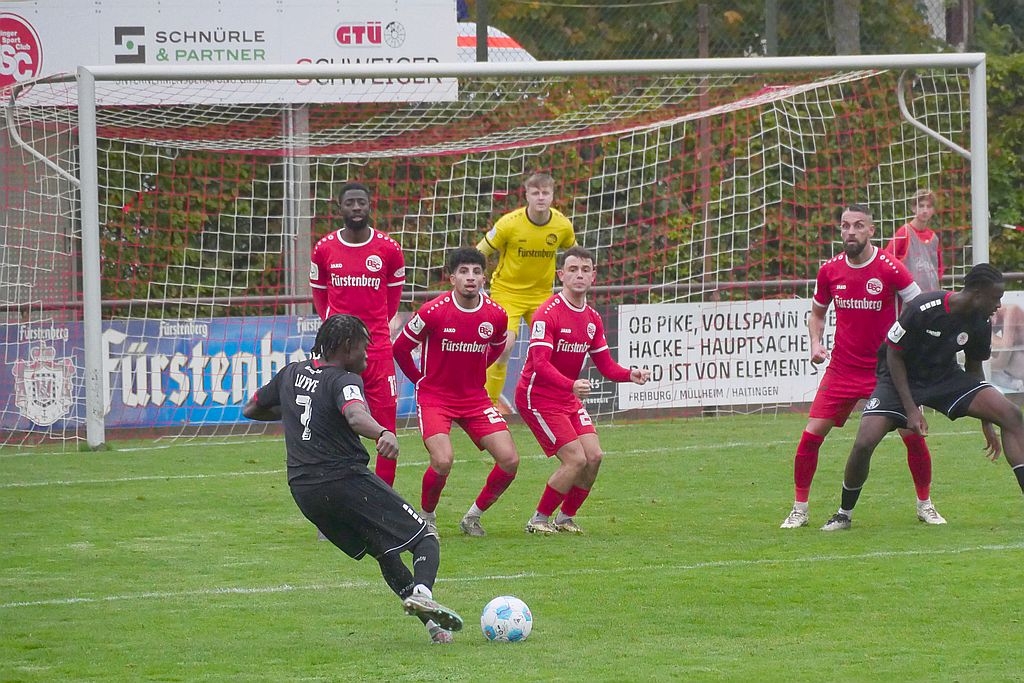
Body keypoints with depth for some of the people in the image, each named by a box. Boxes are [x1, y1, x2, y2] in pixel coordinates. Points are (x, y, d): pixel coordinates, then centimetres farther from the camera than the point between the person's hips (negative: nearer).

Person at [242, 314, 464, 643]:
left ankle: (432, 624, 13)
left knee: (384, 553, 20)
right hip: (346, 478, -7)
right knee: (424, 540, -3)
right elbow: (355, 415, -33)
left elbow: (251, 409, 28)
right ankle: (422, 592, -33)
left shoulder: (291, 373, 13)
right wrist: (383, 434, -52)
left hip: (303, 489, 7)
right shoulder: (344, 380, -9)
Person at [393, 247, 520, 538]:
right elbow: (400, 348, -2)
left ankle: (473, 516, 13)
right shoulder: (433, 311, -16)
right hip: (434, 398, -4)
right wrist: (422, 380, 7)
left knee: (509, 460, -9)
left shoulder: (496, 315, -5)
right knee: (443, 461, -25)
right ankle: (427, 516, 4)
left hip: (475, 398, 4)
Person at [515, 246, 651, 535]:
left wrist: (629, 375, -11)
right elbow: (540, 363, -27)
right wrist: (572, 385, -43)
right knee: (576, 459, -16)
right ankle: (538, 520, -1)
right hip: (538, 397, -8)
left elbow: (605, 365, 10)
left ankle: (566, 517, 15)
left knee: (594, 456, -3)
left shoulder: (592, 319, 7)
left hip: (569, 399, 8)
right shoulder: (547, 313, -18)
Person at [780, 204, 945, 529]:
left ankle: (925, 505, 15)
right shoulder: (830, 270, -1)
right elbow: (817, 313, 16)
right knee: (811, 435, -7)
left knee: (913, 435, -6)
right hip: (842, 368, 2)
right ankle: (799, 509, 7)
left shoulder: (890, 267, -11)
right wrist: (816, 343, -1)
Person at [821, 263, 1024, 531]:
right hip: (901, 377, -4)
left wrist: (986, 421, 7)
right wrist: (911, 409, -20)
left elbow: (974, 366, 8)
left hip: (946, 377, 4)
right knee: (864, 443, -23)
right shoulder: (924, 308, -27)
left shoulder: (981, 323, -10)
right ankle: (844, 514, 2)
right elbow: (893, 355, -16)